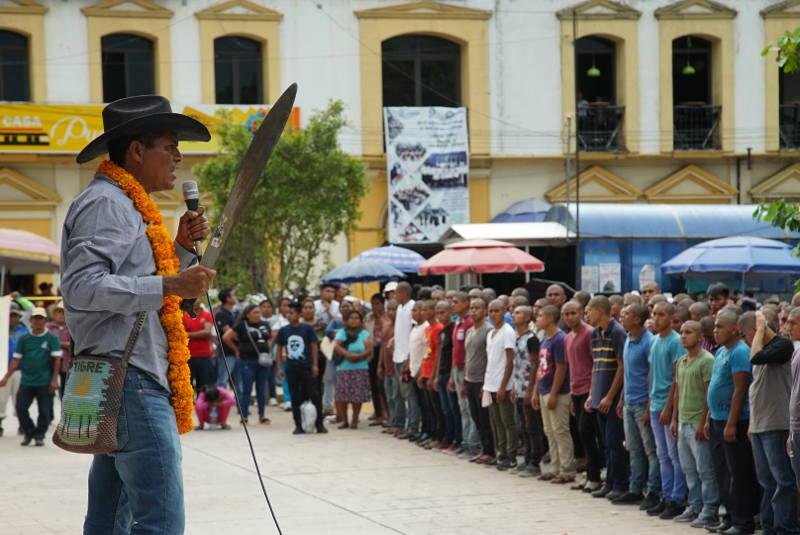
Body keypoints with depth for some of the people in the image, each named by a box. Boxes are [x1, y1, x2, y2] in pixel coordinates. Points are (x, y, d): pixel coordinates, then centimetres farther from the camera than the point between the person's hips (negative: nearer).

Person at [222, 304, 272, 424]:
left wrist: (266, 349, 9)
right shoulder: (241, 326, -6)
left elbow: (269, 339, 25)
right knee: (246, 389, -1)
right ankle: (244, 416, 4)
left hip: (263, 361, 5)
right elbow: (226, 338, -6)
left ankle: (262, 415, 16)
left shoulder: (265, 325, 10)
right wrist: (237, 350, 0)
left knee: (262, 389, 9)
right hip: (247, 361, -5)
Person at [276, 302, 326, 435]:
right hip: (292, 368, 2)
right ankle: (298, 426, 13)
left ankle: (319, 424, 7)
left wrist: (315, 365, -5)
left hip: (307, 367, -2)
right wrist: (279, 367, 7)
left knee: (314, 396, -1)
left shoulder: (307, 328, -4)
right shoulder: (283, 331, 3)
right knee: (295, 398, 6)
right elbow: (279, 349, 11)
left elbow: (314, 346, 0)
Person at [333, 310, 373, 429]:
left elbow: (369, 350, -2)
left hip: (360, 369, -1)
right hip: (343, 368, 1)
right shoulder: (341, 333, 10)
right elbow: (336, 346, -4)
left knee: (357, 396, -3)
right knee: (342, 396, -3)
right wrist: (347, 354, -20)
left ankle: (354, 420, 9)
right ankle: (344, 420, 9)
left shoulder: (365, 334, 8)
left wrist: (359, 356, -20)